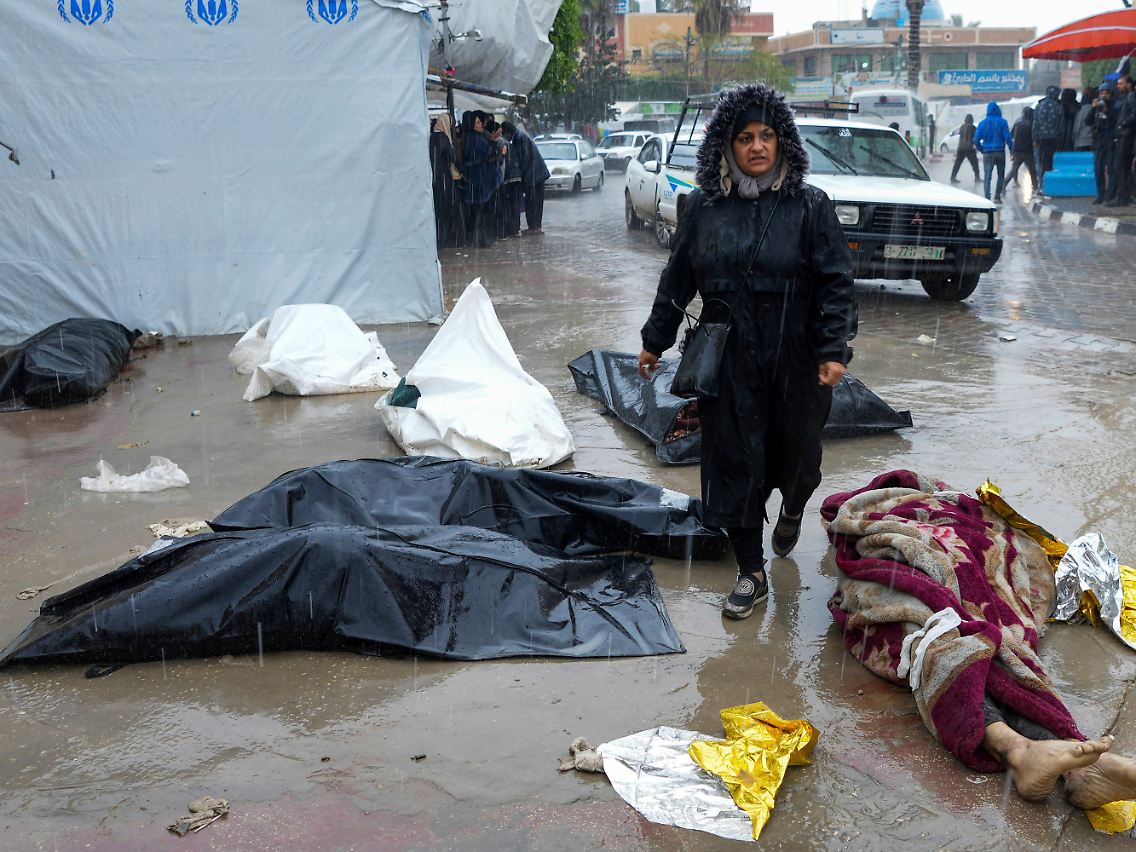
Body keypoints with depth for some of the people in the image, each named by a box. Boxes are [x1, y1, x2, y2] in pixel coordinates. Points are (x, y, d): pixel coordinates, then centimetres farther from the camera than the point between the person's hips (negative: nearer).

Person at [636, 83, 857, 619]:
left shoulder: (809, 206, -2)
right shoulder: (703, 206, 4)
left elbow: (835, 283, -5)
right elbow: (677, 279, 12)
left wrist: (834, 349, -14)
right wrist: (655, 341, 14)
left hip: (795, 359, -1)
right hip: (728, 359, 1)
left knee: (797, 449, 11)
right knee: (733, 459, 2)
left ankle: (792, 511, 48)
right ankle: (751, 574, 14)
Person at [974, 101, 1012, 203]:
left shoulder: (982, 123, 2)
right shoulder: (1002, 122, -3)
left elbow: (976, 140, -1)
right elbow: (1007, 138, -8)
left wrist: (981, 149, 13)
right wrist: (1012, 149, 3)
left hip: (987, 153, 1)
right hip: (1000, 152, -1)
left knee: (987, 176, -1)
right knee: (1001, 175, 12)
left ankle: (987, 197, -14)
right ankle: (997, 197, 8)